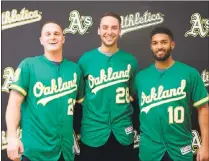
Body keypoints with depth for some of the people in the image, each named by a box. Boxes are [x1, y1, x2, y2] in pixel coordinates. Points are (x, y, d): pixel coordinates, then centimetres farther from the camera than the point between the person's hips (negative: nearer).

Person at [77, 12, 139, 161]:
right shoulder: (86, 59, -2)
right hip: (93, 132, -1)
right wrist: (91, 103, -3)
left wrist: (128, 98, 0)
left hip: (123, 132, 2)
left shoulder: (130, 60, 2)